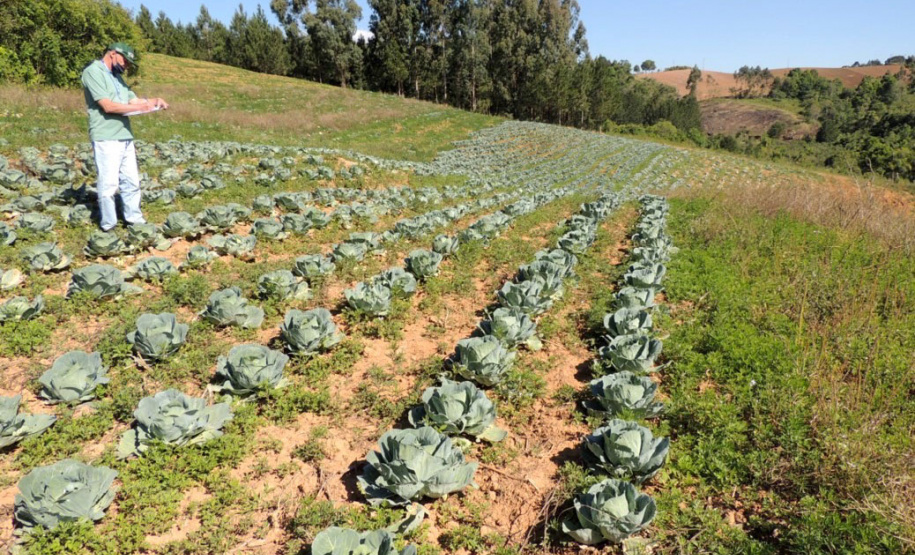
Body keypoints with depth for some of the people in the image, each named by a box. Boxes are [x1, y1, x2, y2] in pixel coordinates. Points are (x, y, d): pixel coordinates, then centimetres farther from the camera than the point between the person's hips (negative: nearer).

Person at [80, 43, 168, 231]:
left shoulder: (116, 76, 20)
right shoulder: (93, 72, -7)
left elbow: (132, 99, 18)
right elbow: (108, 105, -16)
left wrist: (154, 101, 1)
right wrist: (141, 107, -14)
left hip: (125, 137, 8)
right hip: (106, 139, -8)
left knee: (131, 181, 11)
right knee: (109, 184, -5)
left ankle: (135, 220, 19)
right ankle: (108, 227, 3)